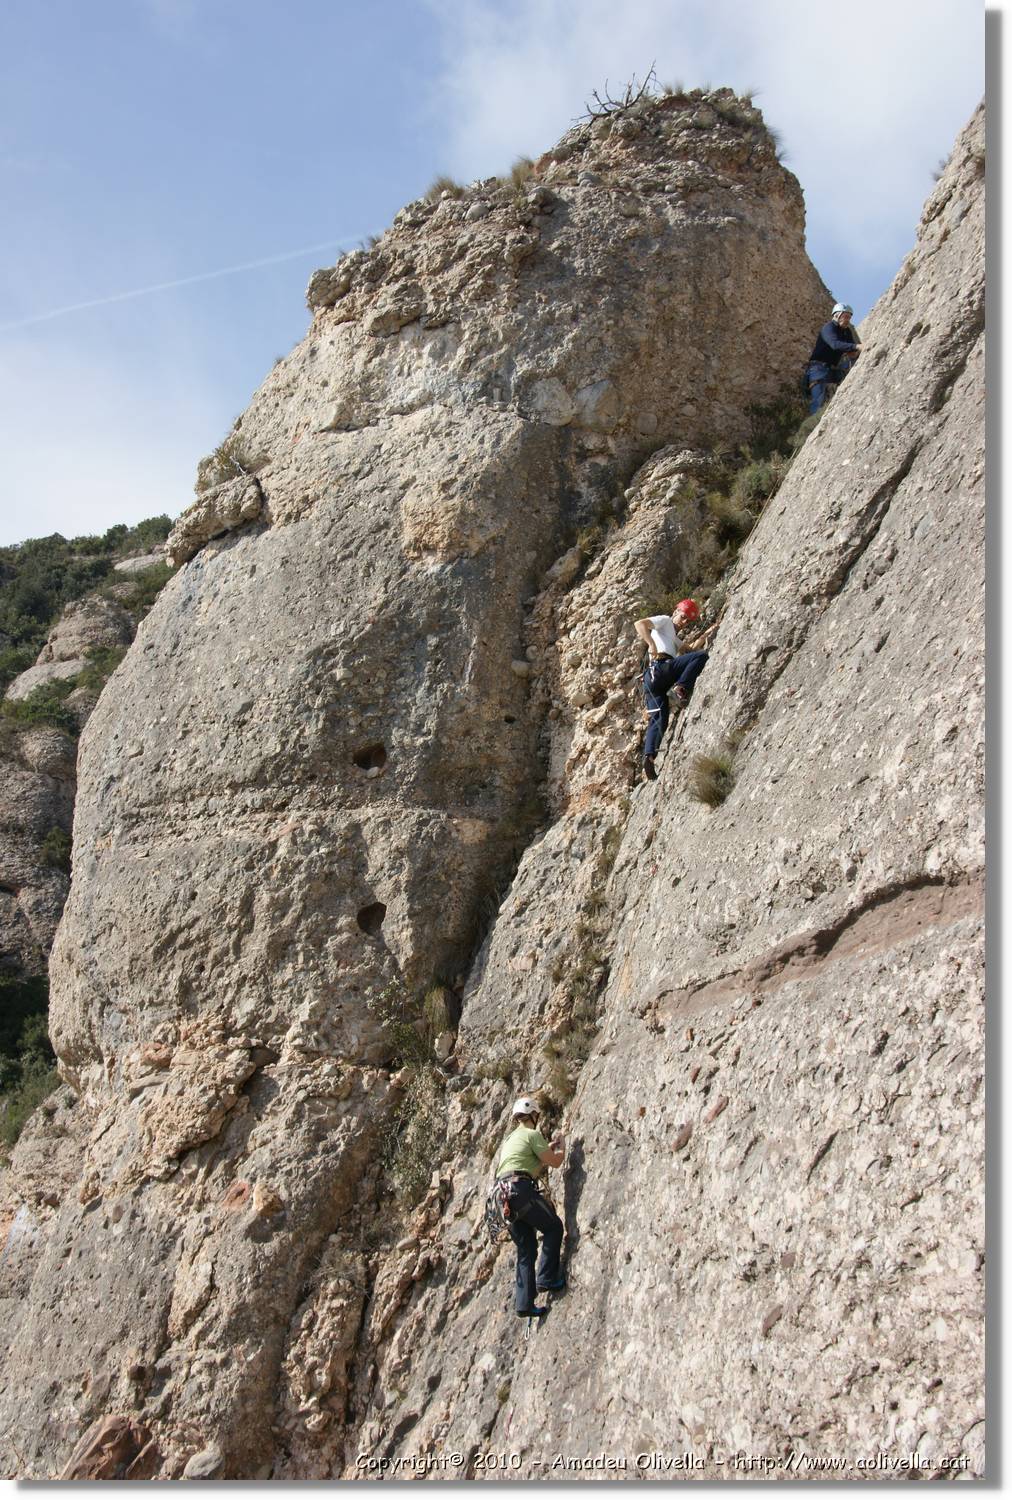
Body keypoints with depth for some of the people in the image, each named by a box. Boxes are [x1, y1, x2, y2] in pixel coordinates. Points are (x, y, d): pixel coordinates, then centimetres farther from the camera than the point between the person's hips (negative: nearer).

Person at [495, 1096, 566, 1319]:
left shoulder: (510, 1138, 27)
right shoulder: (532, 1134, 1)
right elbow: (555, 1161, 2)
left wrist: (548, 1148, 42)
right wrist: (562, 1146, 22)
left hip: (503, 1194, 8)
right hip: (521, 1189, -8)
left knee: (526, 1250, 10)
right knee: (553, 1226, 7)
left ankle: (525, 1303, 4)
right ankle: (546, 1278, 0)